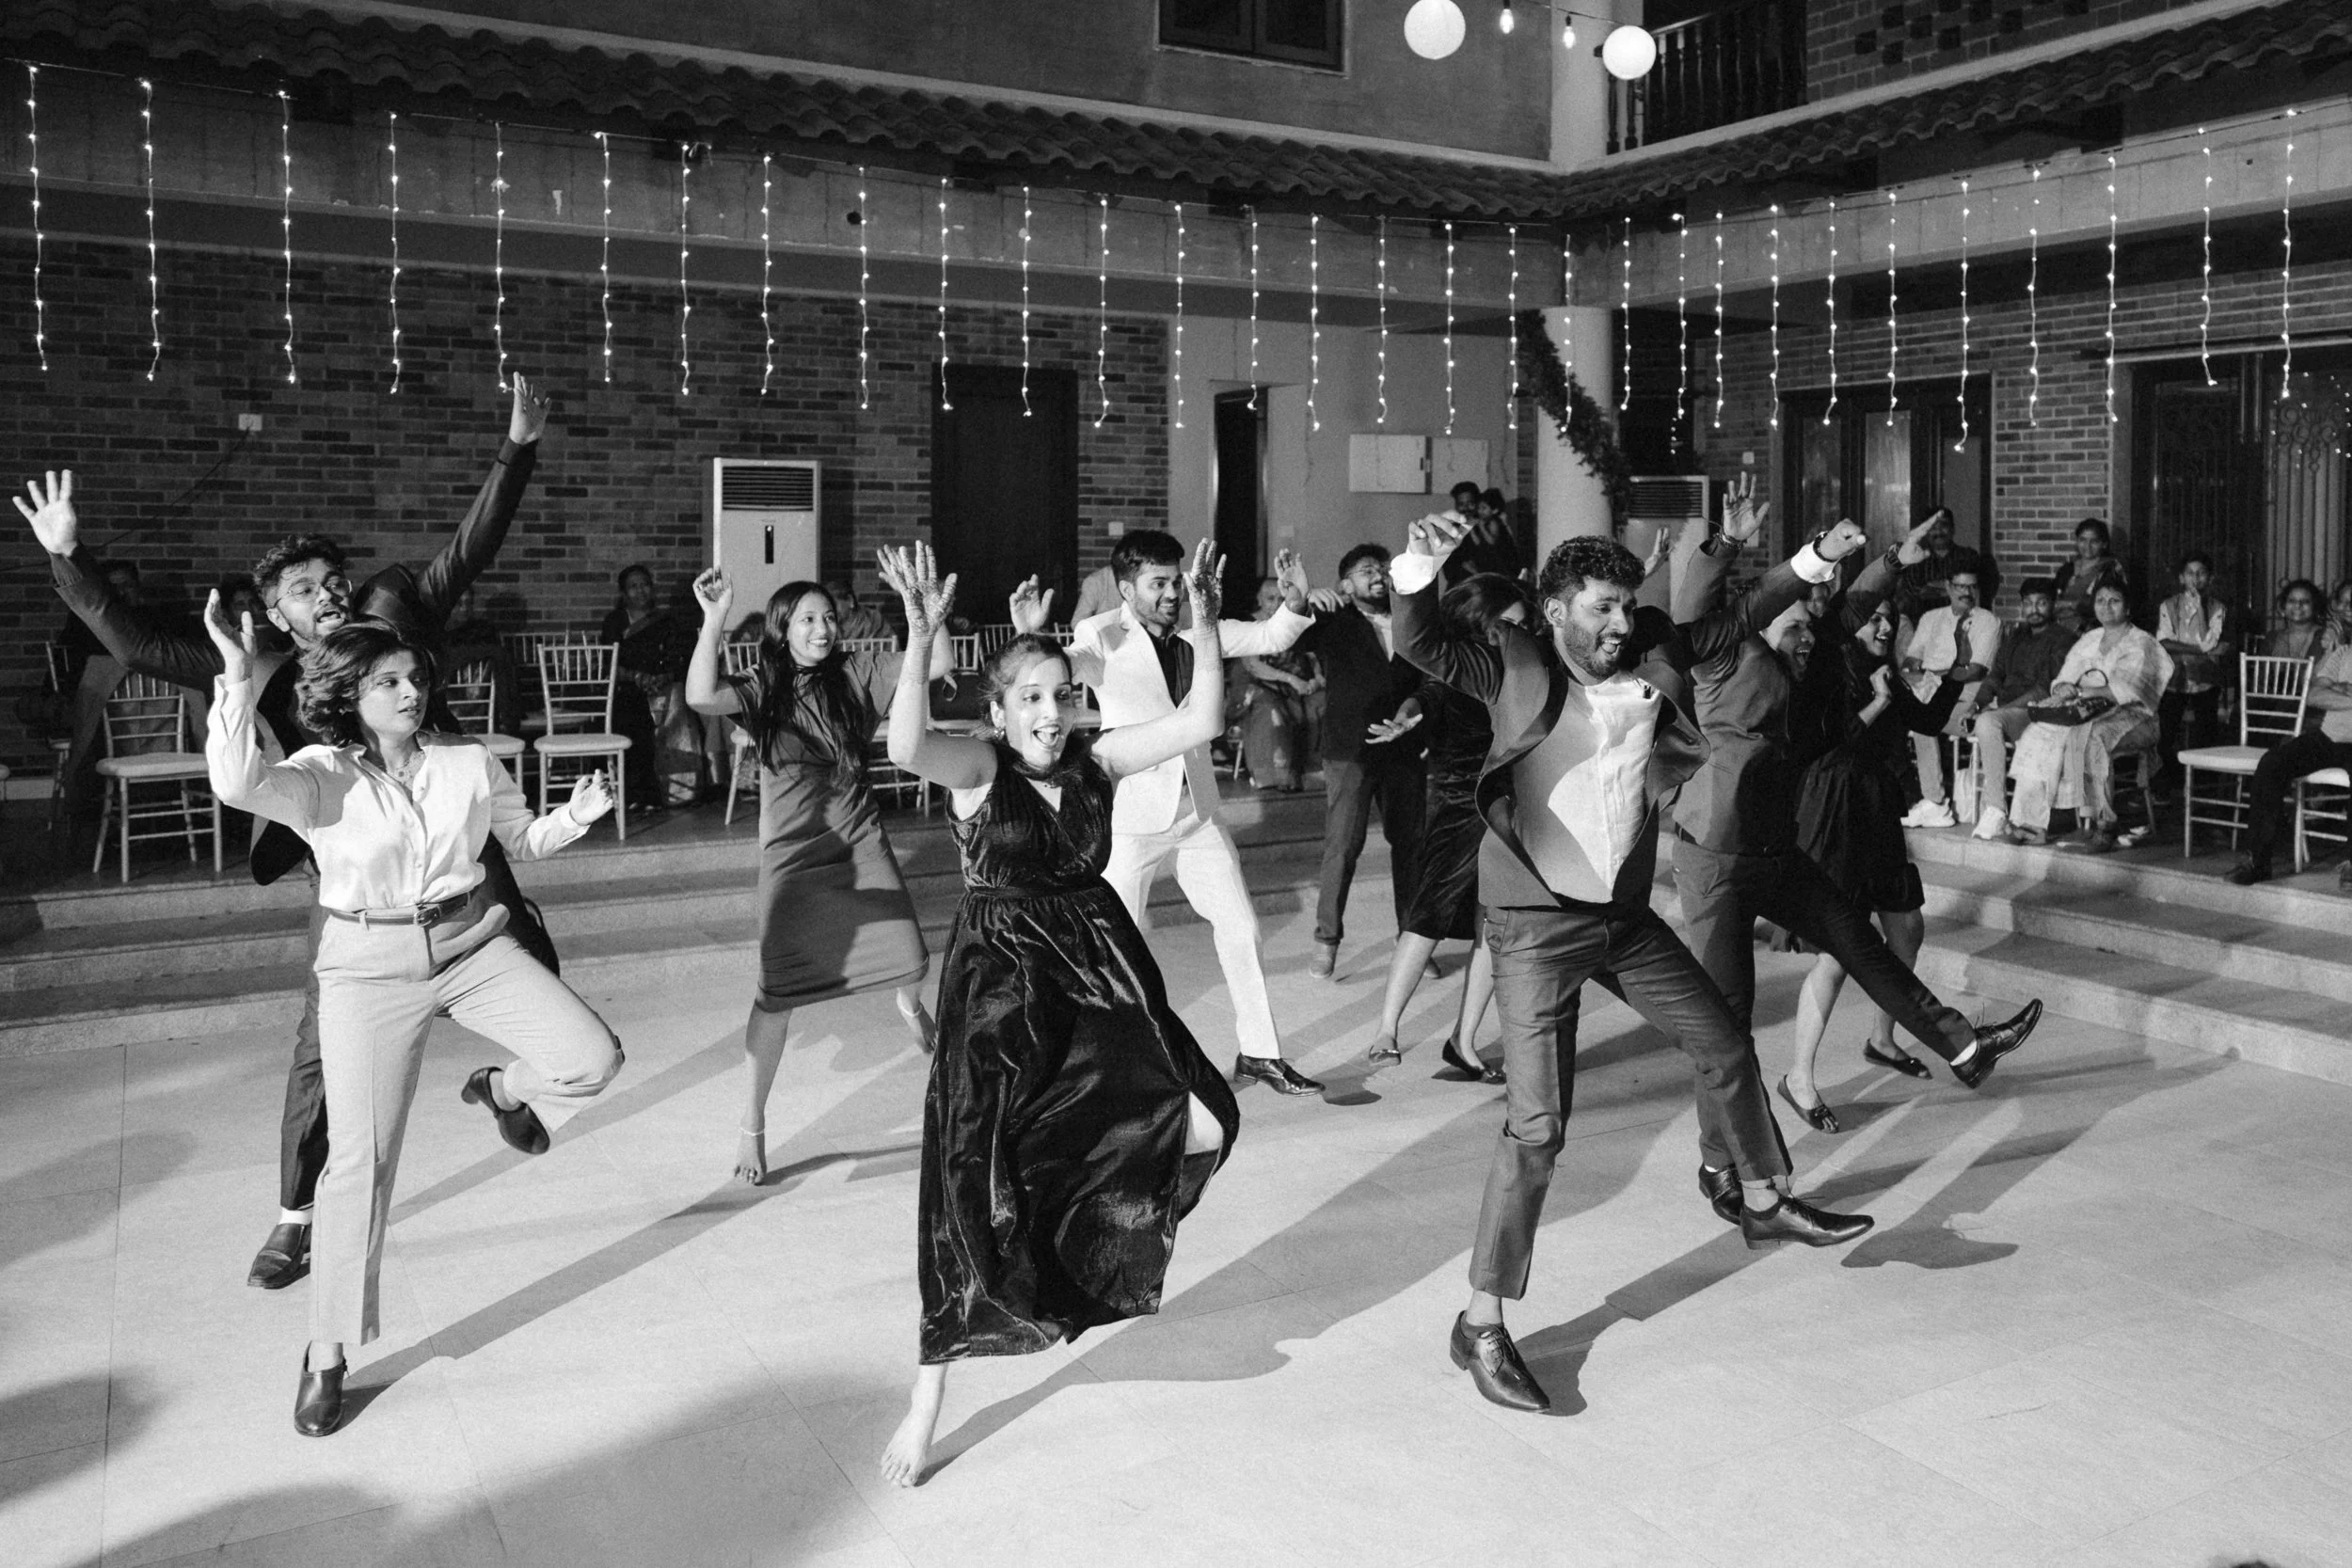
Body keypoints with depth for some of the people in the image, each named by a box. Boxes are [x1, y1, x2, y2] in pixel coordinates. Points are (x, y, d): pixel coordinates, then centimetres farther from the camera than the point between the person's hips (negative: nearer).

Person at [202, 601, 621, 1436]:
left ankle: (501, 1090, 23)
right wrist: (238, 675, -39)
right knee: (361, 1158, -3)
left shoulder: (470, 762, -1)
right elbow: (237, 783, -32)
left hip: (473, 944, 3)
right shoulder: (320, 775, -11)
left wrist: (577, 814, -7)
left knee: (593, 1058, -15)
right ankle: (327, 1353, 14)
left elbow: (524, 839, 13)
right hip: (370, 967, -3)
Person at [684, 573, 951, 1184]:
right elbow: (701, 697, -26)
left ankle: (908, 1003, 44)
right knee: (777, 993, -7)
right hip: (793, 856, -2)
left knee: (911, 961, 0)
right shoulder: (762, 691, -6)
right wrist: (714, 618, -32)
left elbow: (936, 666, -6)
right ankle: (751, 1127, 7)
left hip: (860, 846, 2)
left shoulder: (856, 675, 0)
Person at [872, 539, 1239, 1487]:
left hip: (1101, 970, 5)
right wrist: (920, 642, -42)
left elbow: (1200, 721, -6)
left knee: (1202, 1124, -12)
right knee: (975, 1184, -4)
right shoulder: (977, 764, -9)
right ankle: (927, 1400, 13)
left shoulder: (1094, 761, 2)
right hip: (999, 982, -4)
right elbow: (905, 746, -31)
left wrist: (1202, 623, -17)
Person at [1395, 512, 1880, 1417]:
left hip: (1625, 914, 6)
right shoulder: (1515, 669, -10)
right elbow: (1421, 648, -22)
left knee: (1724, 1049, 20)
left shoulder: (1651, 660, 4)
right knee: (1537, 1127, -10)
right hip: (1538, 923, -6)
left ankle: (1765, 1204, 48)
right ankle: (1481, 1324, 2)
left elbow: (1734, 624, 17)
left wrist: (1812, 562, 14)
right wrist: (1418, 570, -39)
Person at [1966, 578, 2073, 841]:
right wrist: (1978, 703, -1)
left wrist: (2002, 708, -19)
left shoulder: (2061, 642, 1)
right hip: (2003, 710, 7)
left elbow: (2047, 690, -10)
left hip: (2034, 713, -7)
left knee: (1988, 722, -37)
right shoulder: (2014, 637, 25)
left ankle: (1996, 811, -38)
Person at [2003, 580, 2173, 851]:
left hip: (2129, 718, -6)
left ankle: (2102, 823, -35)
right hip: (2084, 716, 6)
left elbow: (2125, 689, -14)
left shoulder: (2141, 645, 2)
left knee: (2089, 735, -38)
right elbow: (2063, 679, 16)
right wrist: (2063, 688, -9)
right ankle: (2032, 823, -26)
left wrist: (2081, 691, -23)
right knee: (2040, 734, -22)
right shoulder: (2087, 641, 22)